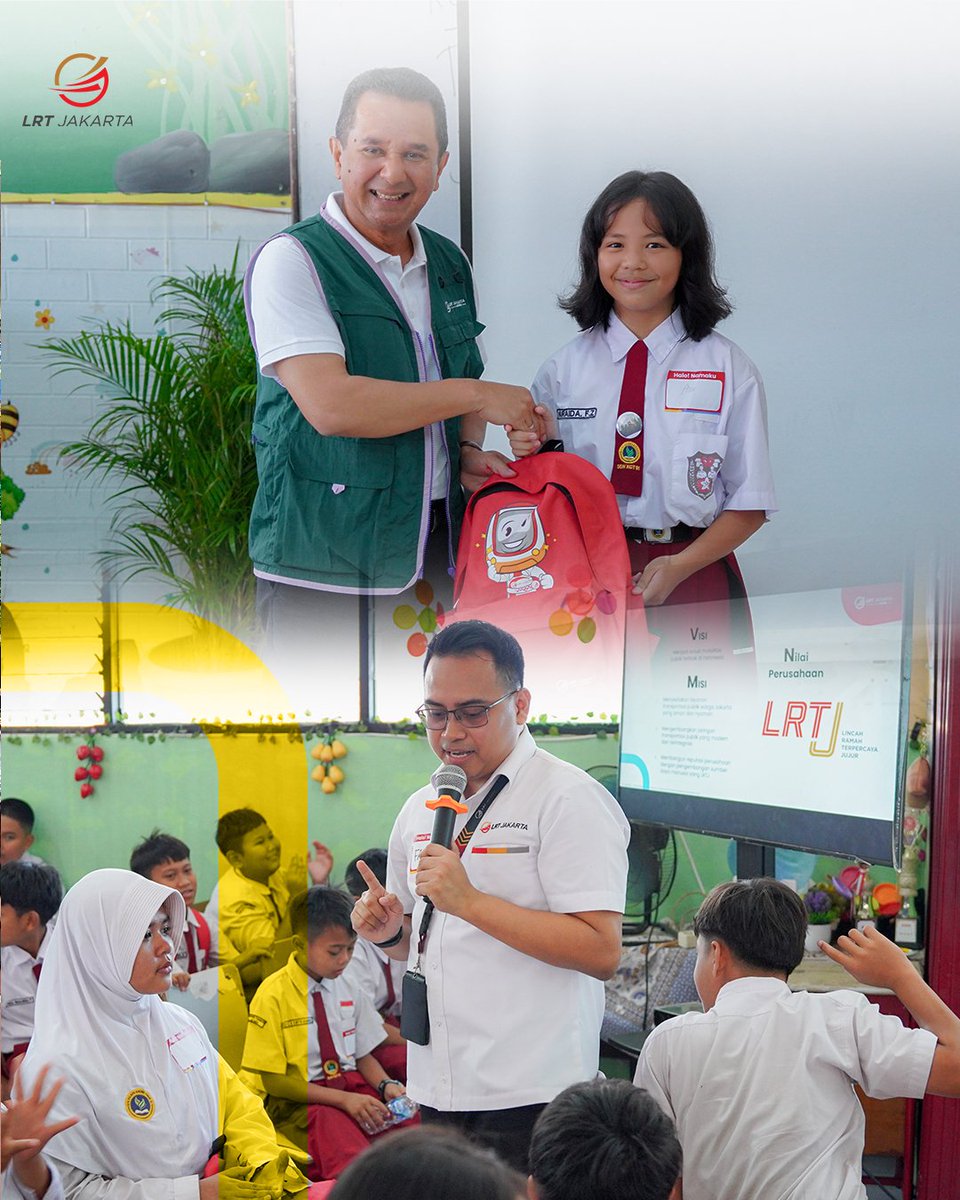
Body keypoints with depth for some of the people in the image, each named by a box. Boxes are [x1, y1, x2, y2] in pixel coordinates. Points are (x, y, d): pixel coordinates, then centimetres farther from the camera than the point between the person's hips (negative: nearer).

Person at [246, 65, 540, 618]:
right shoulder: (291, 261, -10)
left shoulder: (451, 265, 13)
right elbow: (329, 405, -22)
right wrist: (476, 395, -14)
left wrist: (468, 449, 2)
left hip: (438, 556, 6)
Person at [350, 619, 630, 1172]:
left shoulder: (569, 799, -10)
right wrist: (390, 931, 4)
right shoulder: (420, 810, 15)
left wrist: (469, 901, -20)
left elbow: (602, 951, -19)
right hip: (436, 1091, 7)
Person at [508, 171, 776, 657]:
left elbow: (749, 506, -1)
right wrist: (533, 453, -13)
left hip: (694, 583, -1)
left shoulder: (729, 370, 0)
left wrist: (680, 566, -15)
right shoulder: (563, 370, 6)